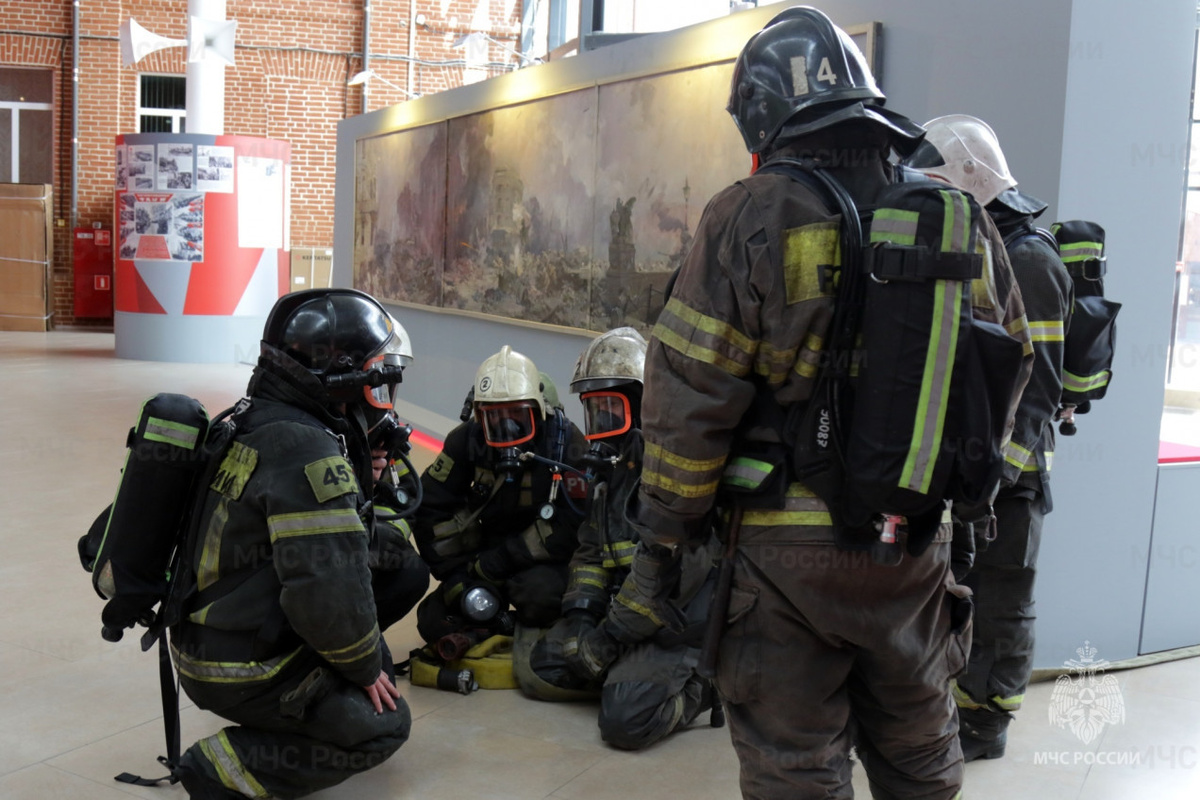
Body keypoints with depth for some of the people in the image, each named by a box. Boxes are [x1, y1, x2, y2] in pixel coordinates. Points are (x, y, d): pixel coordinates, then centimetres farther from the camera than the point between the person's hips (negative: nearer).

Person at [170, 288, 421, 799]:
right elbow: (328, 593, -26)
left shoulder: (255, 424, 4)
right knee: (383, 727, 1)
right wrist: (365, 667, -12)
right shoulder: (307, 450, -25)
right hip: (242, 673, -9)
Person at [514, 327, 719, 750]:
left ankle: (701, 683, 2)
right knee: (537, 669, 1)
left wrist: (610, 636, -20)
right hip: (619, 609, 9)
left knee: (625, 719, -23)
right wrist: (579, 613, -2)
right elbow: (591, 549, 17)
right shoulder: (615, 463, 13)